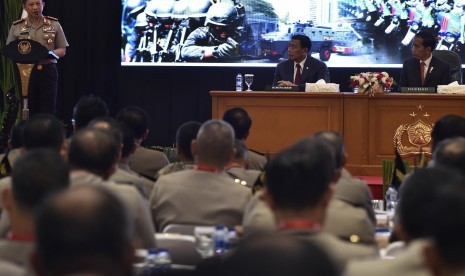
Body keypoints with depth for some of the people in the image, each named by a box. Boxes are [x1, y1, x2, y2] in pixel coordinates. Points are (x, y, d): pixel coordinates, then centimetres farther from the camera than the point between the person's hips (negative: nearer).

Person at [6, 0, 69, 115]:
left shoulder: (54, 24, 7)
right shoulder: (16, 27, 8)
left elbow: (62, 50, 8)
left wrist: (49, 54, -13)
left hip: (47, 71, 0)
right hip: (25, 72, 0)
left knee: (48, 113, -3)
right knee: (29, 114, 1)